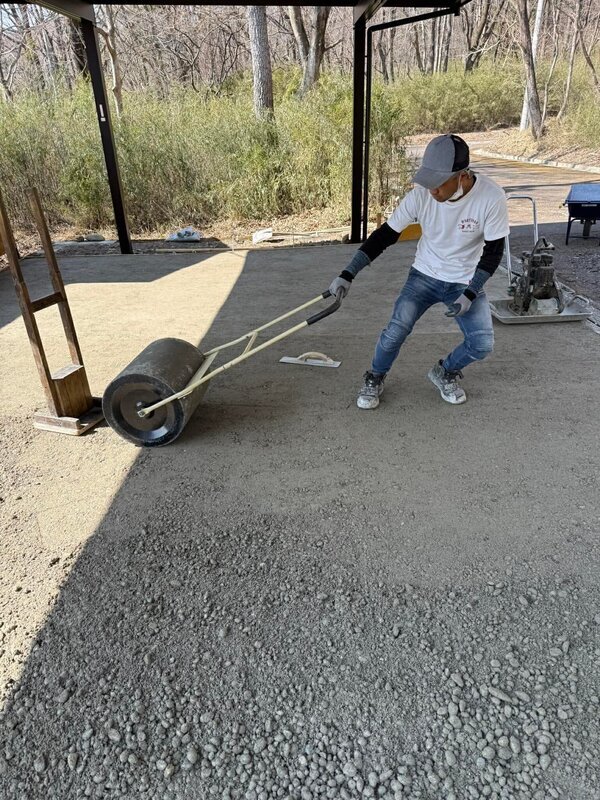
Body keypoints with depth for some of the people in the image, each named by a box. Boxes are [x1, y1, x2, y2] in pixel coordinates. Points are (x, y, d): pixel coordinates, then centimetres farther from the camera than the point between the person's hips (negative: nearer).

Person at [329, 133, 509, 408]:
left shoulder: (491, 197, -23)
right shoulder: (421, 194, -20)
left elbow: (493, 251, -12)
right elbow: (385, 234, -12)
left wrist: (470, 294, -20)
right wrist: (348, 274, -19)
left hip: (467, 282, 0)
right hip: (425, 276, 0)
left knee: (482, 344, -12)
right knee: (395, 331, -19)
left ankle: (444, 372, 21)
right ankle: (374, 380, 10)